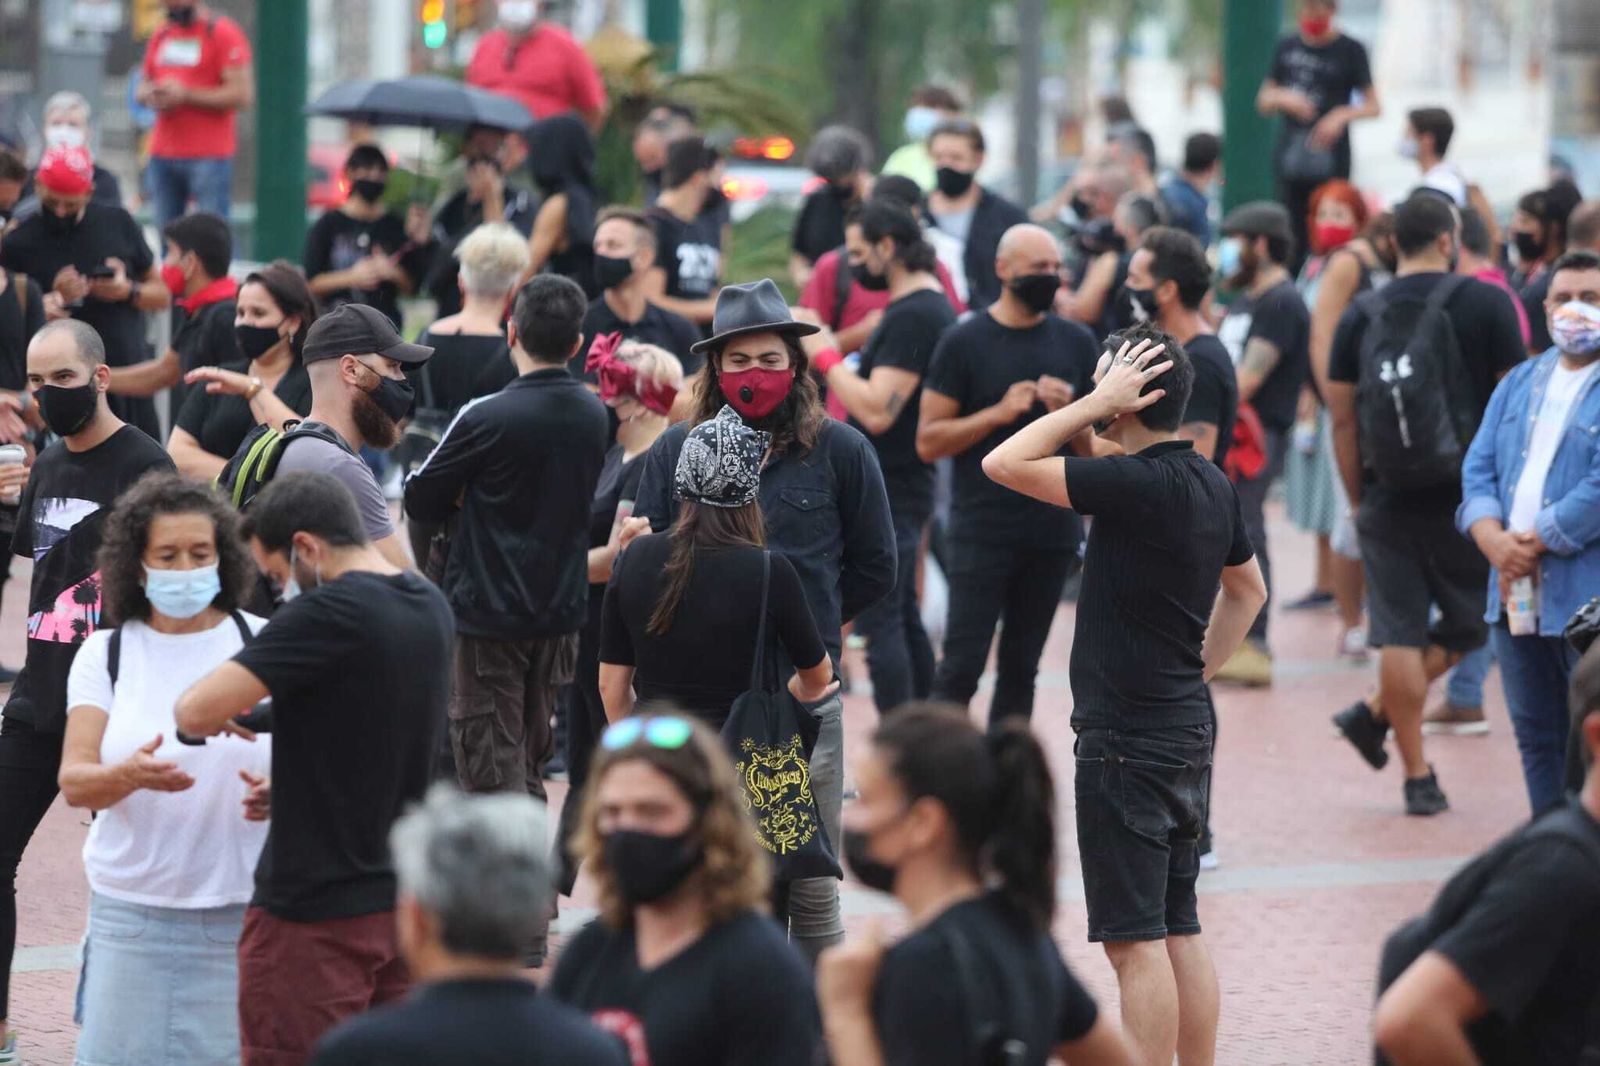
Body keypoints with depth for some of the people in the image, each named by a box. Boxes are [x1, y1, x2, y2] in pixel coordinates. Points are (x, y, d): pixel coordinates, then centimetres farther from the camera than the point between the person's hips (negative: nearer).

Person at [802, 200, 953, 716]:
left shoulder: (913, 316, -20)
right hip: (898, 481, 11)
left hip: (890, 490, -11)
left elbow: (877, 411, -26)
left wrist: (826, 356, -17)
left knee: (880, 622, -9)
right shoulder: (928, 303, 13)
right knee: (903, 617, 17)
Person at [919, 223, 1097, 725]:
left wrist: (1069, 413, -8)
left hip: (1052, 529, 4)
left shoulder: (1076, 343, 9)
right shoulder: (964, 341, -2)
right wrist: (998, 413, -17)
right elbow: (928, 442, -5)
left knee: (1020, 670, 8)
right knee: (962, 667, -8)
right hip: (982, 529, -4)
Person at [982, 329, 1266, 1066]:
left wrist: (1093, 406, -15)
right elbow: (1248, 589, 24)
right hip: (1187, 724, 9)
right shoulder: (1210, 485, 9)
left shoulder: (1136, 483, -19)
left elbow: (1003, 464, -20)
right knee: (1179, 928, 13)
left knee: (1135, 938, -6)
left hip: (1127, 739, -9)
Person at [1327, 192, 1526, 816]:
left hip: (1388, 500, 3)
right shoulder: (1486, 304, -3)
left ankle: (1418, 778, 6)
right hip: (1466, 499, -3)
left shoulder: (1361, 315, 5)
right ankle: (1375, 714, 1)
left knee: (1399, 635, 5)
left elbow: (1342, 418, 6)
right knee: (1469, 624, 14)